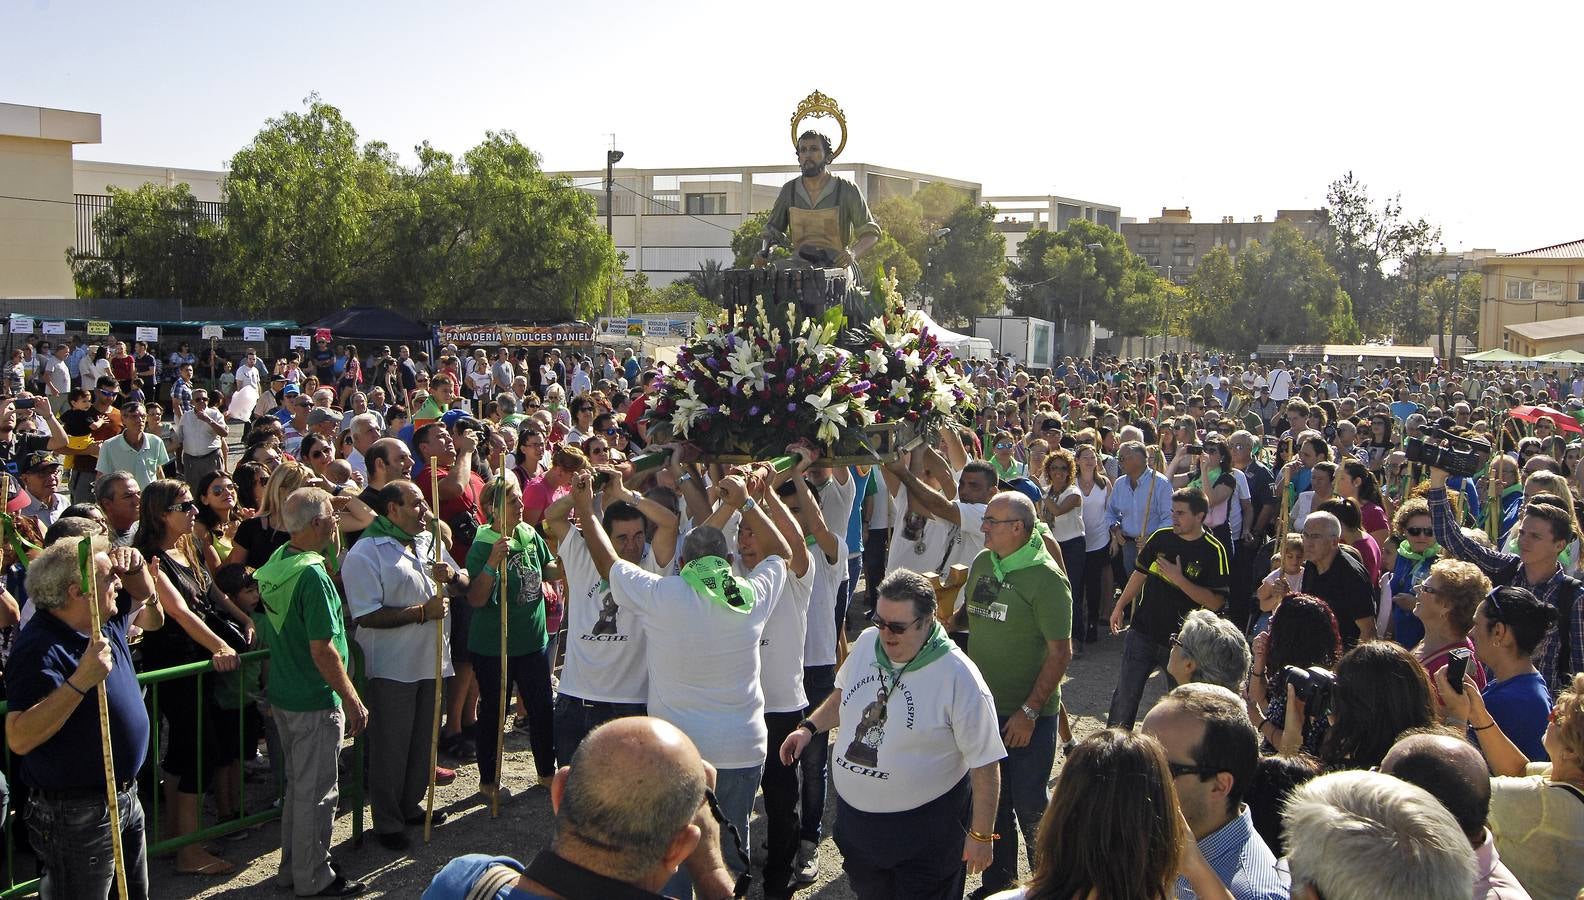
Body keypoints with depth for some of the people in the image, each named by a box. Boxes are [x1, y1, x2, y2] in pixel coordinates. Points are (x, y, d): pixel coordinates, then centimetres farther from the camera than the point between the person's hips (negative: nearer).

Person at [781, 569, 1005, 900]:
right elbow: (843, 694, 19)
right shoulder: (866, 642, -3)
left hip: (925, 827, -6)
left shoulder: (959, 677, -21)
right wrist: (809, 727, 6)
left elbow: (985, 764, -16)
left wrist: (981, 835, -13)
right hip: (854, 816, 6)